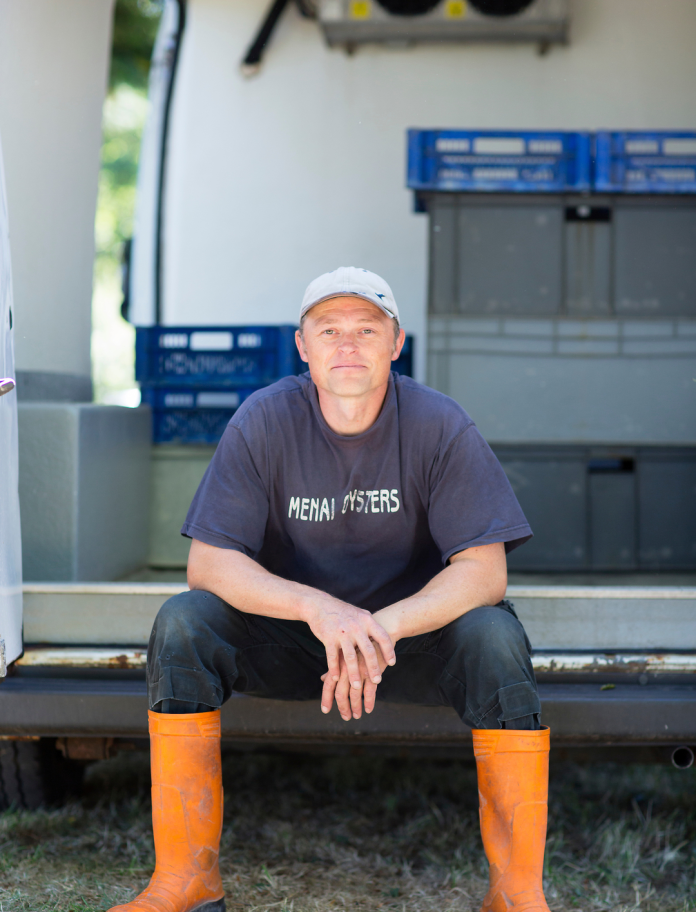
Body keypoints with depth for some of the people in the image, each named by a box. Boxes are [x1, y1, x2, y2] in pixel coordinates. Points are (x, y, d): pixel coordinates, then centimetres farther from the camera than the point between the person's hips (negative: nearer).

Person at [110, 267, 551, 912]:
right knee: (181, 624, -25)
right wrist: (315, 606, -34)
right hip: (287, 640, 1)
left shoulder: (439, 425, -12)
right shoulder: (264, 420, -10)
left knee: (494, 635, -31)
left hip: (416, 632, -1)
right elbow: (207, 563, -16)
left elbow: (484, 569, -18)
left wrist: (381, 627, -35)